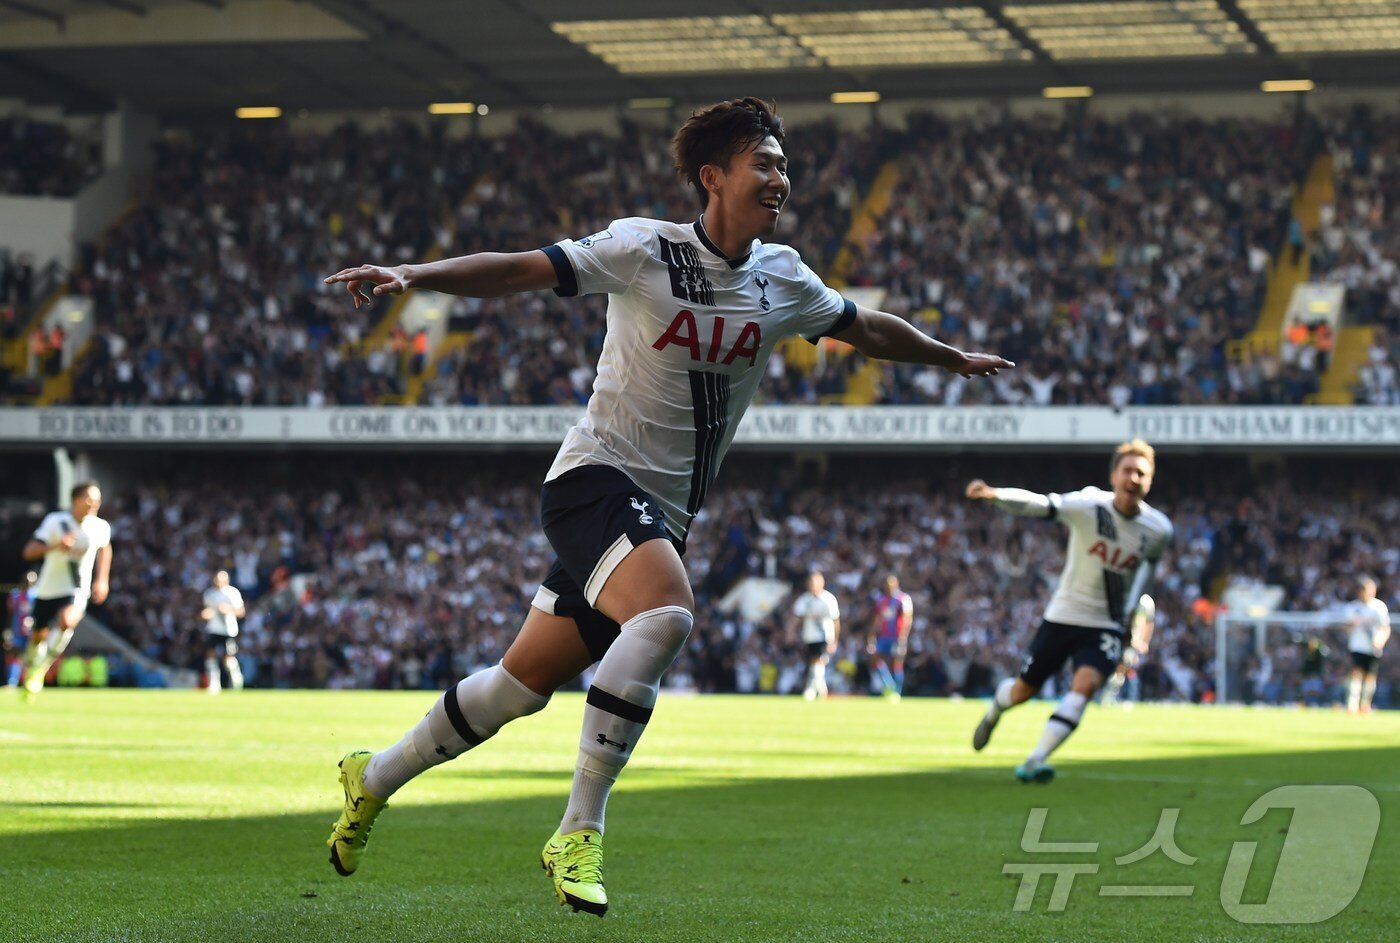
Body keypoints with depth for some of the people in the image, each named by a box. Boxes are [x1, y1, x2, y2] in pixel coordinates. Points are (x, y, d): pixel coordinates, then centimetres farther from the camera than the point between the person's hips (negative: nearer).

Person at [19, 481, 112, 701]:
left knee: (67, 621, -29)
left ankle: (41, 668, -12)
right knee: (39, 635, 13)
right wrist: (56, 545, -34)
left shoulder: (101, 528, -4)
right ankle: (30, 671, 42)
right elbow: (29, 551, -18)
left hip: (77, 592, 0)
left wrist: (102, 580, 16)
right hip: (48, 589, 0)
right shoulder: (55, 521, -11)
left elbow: (104, 548, 21)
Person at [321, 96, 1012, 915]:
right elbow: (519, 270, -13)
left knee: (525, 682, 9)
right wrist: (410, 277, -25)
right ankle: (579, 833, -26)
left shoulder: (783, 280, 7)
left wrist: (952, 356, 34)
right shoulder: (644, 249, -10)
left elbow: (865, 328, 25)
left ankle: (375, 777, 31)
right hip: (600, 476, -6)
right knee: (666, 614, -33)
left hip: (664, 516, 6)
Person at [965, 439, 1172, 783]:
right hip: (1064, 614, -1)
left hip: (1107, 626, 1)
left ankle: (1034, 761, -25)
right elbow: (1039, 505, -33)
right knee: (1024, 690, 10)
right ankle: (995, 710, 48)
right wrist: (995, 495, -51)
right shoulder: (1089, 506, -19)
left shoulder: (1159, 529, -9)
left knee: (1086, 684, -25)